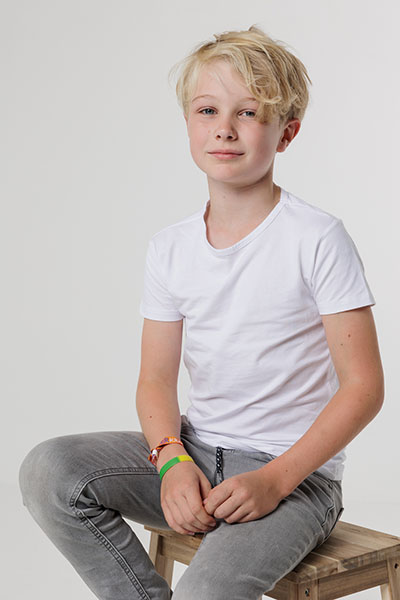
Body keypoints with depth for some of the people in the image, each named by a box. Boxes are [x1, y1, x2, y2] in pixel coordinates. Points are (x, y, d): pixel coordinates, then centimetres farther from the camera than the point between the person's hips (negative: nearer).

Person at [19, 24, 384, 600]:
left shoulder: (317, 239, -11)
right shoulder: (170, 248, 5)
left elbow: (363, 387, -11)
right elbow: (156, 380, 6)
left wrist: (274, 479, -19)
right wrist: (172, 460, -15)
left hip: (297, 473, -5)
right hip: (196, 452, 5)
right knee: (48, 469, -14)